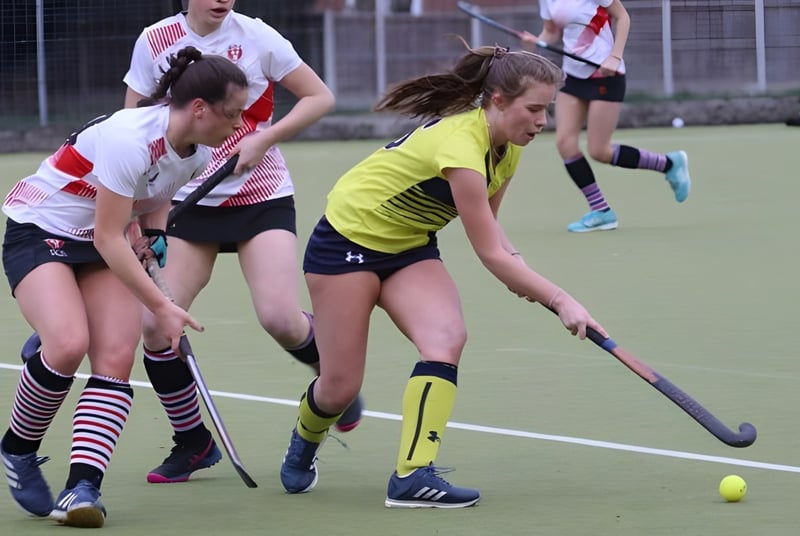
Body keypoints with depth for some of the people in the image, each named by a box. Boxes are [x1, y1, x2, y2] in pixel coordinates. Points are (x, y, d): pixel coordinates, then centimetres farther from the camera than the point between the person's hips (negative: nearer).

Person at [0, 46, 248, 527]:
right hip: (40, 233, -7)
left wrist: (155, 235, -3)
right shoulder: (130, 139, -31)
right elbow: (108, 240, -28)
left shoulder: (198, 153, -6)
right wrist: (162, 307, -27)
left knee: (116, 358, -15)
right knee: (68, 344, -28)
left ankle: (82, 489, -21)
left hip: (106, 245, 7)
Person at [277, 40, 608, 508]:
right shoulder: (460, 145, -33)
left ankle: (414, 475, -25)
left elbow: (488, 227, 9)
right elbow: (490, 254, -32)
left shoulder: (508, 147, -6)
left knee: (447, 337, -21)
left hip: (410, 248, 7)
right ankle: (302, 446, 32)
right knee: (341, 387, -3)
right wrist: (560, 300, -32)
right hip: (348, 238, -7)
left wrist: (517, 266, -12)